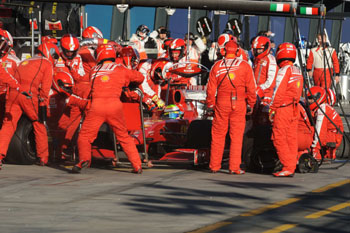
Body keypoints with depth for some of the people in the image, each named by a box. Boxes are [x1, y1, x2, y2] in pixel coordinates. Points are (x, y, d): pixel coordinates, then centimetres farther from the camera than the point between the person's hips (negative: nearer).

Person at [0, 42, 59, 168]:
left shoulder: (24, 62, 32)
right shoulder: (47, 64, 12)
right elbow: (45, 87, 1)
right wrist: (42, 105, 0)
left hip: (13, 92, 5)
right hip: (29, 95, -5)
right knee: (39, 124, 12)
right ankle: (43, 158, 16)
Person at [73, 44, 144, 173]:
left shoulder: (94, 70, 20)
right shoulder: (120, 69, 17)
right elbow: (140, 77, 28)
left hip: (97, 104, -1)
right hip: (114, 104, 1)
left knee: (85, 136, 8)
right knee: (124, 137, 14)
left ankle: (84, 158, -17)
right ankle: (137, 165, 11)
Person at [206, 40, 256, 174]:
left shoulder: (217, 66, 3)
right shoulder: (244, 65, 0)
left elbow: (211, 88, 3)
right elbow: (251, 88, 1)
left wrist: (210, 104, 10)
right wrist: (251, 104, 10)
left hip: (221, 103, 1)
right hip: (239, 103, -1)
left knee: (218, 135, 8)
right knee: (236, 136, 2)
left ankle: (214, 166, 13)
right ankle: (234, 167, 0)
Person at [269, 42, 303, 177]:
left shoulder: (284, 70, -12)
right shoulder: (297, 71, 14)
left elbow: (278, 91, -14)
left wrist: (272, 109, -9)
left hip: (283, 110, -8)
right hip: (294, 109, 8)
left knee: (279, 139, -6)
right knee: (291, 139, 9)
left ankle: (287, 167, -11)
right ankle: (292, 167, 9)